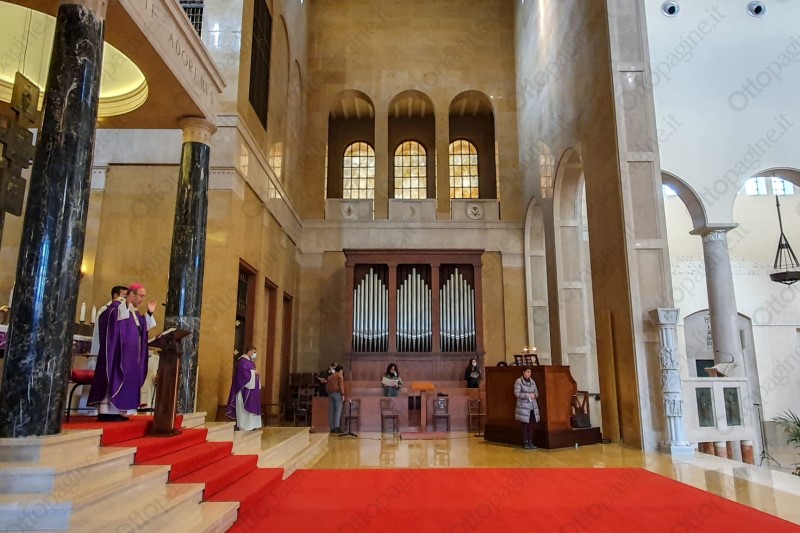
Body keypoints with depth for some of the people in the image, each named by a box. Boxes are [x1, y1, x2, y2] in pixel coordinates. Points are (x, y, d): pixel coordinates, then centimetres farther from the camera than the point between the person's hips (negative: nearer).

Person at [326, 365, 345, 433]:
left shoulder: (330, 377, 23)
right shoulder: (340, 375, 3)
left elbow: (326, 387, 20)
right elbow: (341, 385, -9)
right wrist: (343, 394, -11)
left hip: (330, 394, 7)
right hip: (337, 393, -6)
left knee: (331, 412, 4)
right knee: (338, 411, -9)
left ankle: (332, 428, 1)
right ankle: (336, 427, -18)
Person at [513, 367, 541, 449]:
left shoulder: (532, 381, 11)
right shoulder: (518, 381, -7)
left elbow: (537, 393, 16)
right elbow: (517, 393, -14)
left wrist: (534, 395, -8)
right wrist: (528, 395, -20)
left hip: (533, 407, 5)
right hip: (523, 407, -5)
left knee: (531, 425, 6)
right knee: (525, 425, -1)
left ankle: (530, 442, 15)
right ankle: (525, 443, 8)